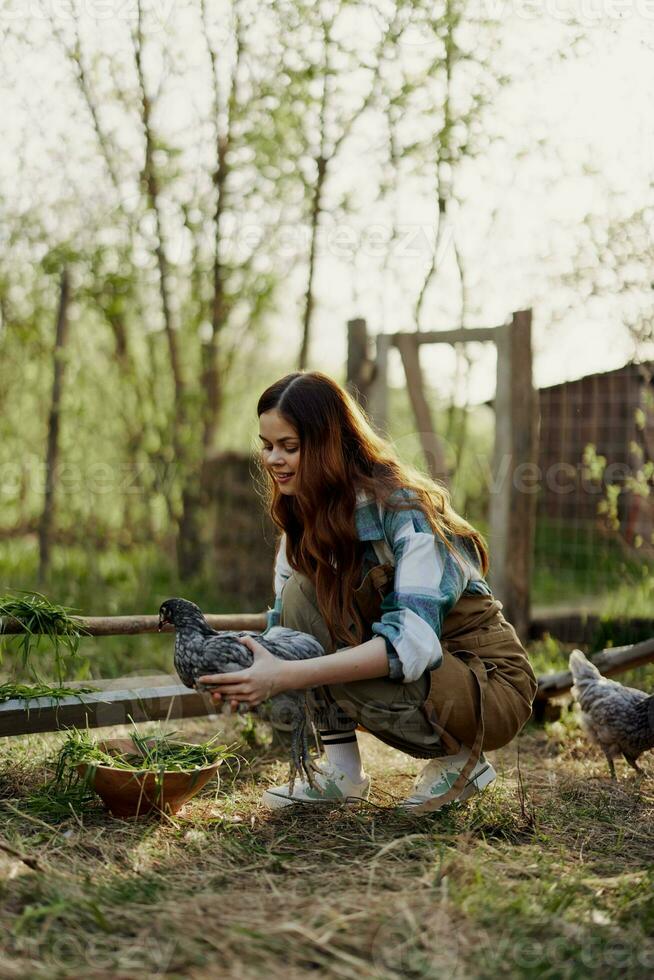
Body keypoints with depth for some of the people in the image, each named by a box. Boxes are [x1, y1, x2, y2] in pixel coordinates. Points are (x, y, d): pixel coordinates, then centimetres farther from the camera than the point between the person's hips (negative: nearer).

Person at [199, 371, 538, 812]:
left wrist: (288, 675, -40)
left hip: (493, 686, -7)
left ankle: (463, 760, -5)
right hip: (412, 674, 7)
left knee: (337, 672, -31)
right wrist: (237, 664, -22)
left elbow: (413, 642, -35)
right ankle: (342, 771, -8)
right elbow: (285, 625, 1)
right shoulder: (306, 516, 0)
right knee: (303, 592, -15)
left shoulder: (404, 507, -24)